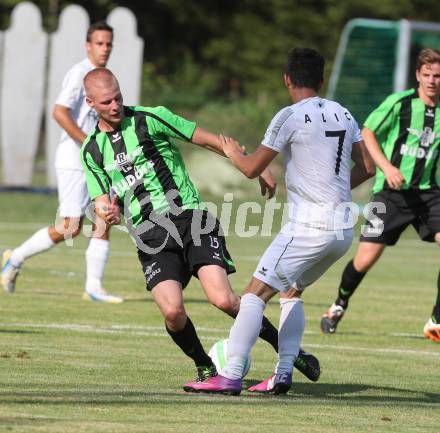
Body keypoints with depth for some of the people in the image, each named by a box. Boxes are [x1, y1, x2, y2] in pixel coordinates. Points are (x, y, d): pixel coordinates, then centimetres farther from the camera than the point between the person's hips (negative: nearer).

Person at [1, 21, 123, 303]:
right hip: (74, 162, -8)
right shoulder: (79, 74, -12)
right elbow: (60, 113, -22)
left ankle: (94, 287, 1)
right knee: (71, 228, -9)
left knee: (104, 222, -1)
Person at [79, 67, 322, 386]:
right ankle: (205, 368, 7)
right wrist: (109, 213, -15)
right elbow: (102, 202, 11)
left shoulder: (150, 119, -1)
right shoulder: (91, 151, 10)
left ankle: (286, 348, 0)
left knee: (223, 299, -19)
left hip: (189, 219, -2)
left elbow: (209, 140, 4)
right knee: (172, 311, -20)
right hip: (150, 238, 2)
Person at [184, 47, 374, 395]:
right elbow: (367, 168, 17)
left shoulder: (290, 117, -9)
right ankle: (283, 374, 14)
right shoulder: (344, 115, 11)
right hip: (343, 228, 8)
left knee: (255, 294, -7)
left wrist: (233, 153, 19)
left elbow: (252, 169, -3)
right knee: (291, 292, 22)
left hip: (310, 226, -8)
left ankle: (231, 376, -15)